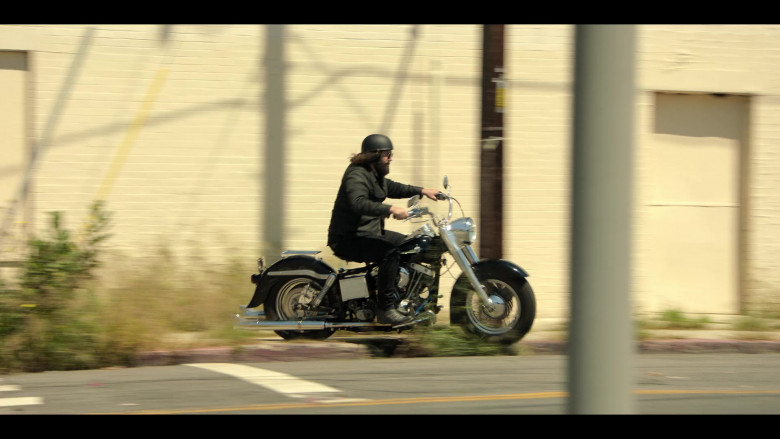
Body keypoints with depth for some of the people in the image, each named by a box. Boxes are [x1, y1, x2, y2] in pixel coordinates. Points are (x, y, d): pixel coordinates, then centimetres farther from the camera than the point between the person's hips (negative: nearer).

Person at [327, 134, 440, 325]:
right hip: (348, 239, -11)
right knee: (390, 251, -30)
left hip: (368, 233, 11)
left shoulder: (375, 175, 15)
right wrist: (390, 209, -46)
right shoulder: (357, 175, -20)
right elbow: (359, 203, -38)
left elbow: (392, 188, 33)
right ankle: (385, 309, -30)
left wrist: (422, 191, 23)